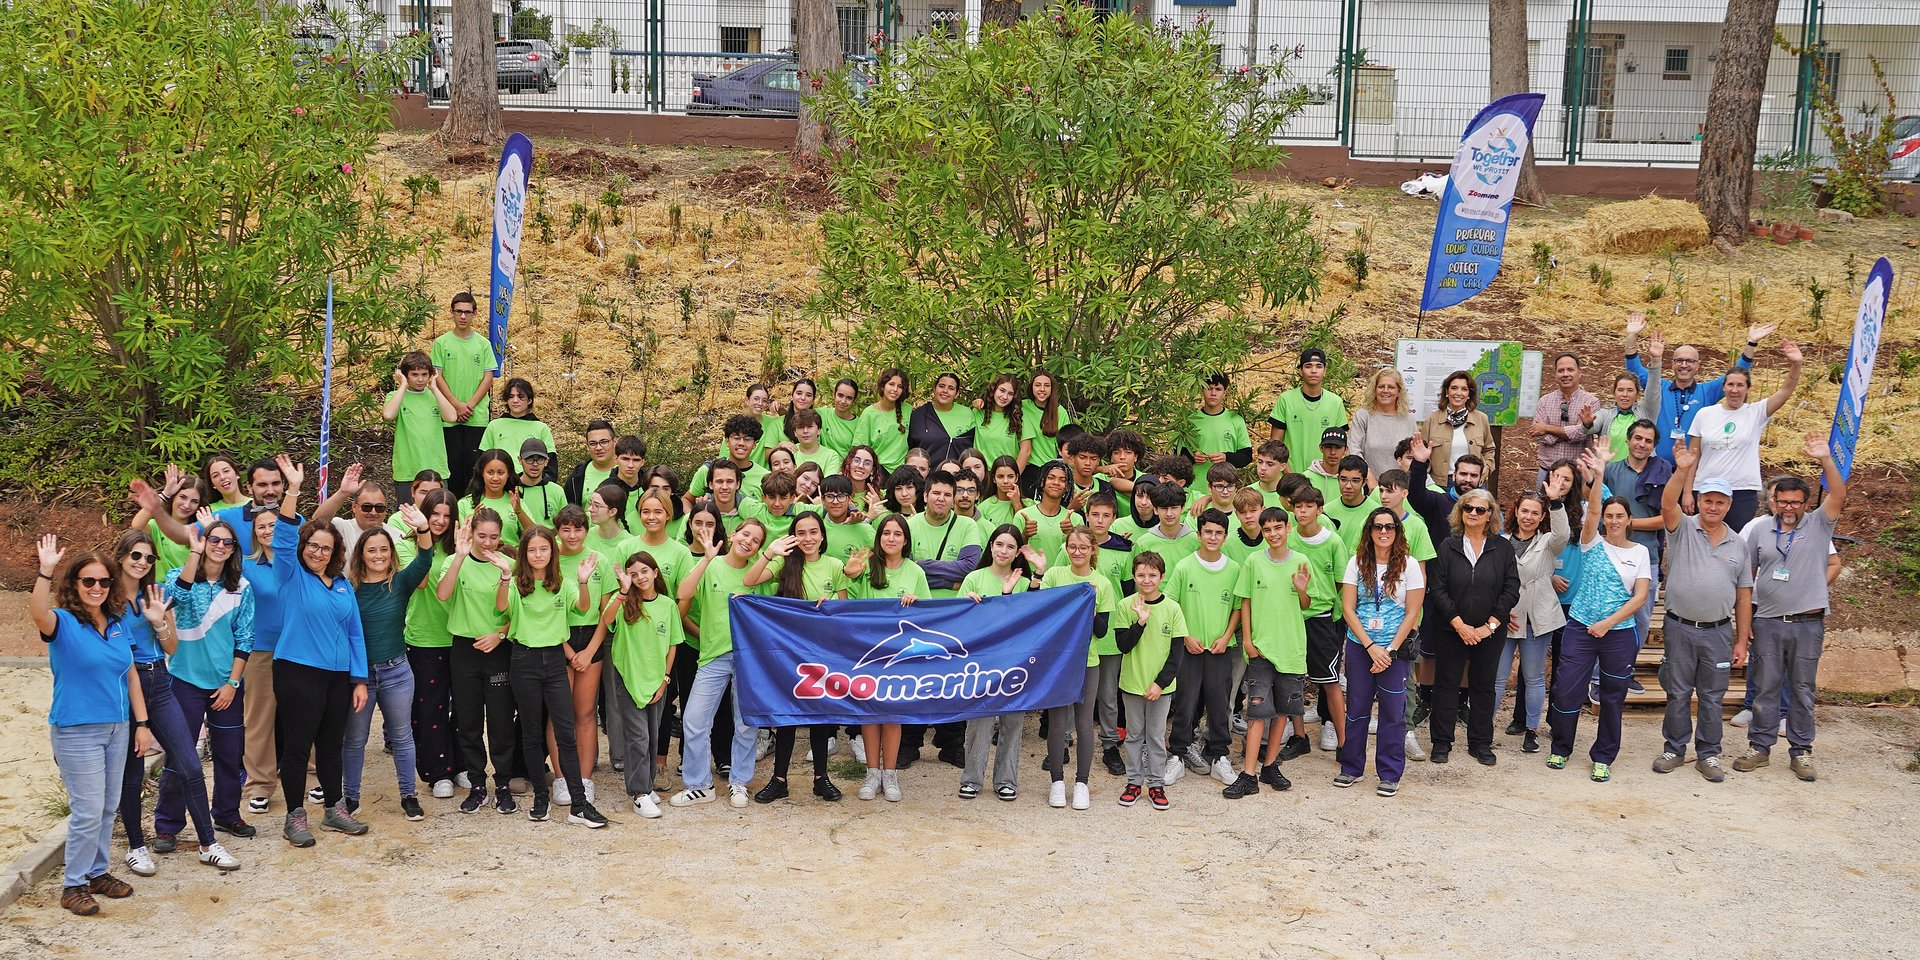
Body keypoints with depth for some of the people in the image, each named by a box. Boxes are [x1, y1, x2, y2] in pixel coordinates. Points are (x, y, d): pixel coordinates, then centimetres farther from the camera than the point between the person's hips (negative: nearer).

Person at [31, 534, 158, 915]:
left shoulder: (117, 623, 7)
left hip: (117, 727, 6)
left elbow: (130, 675, 12)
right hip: (77, 731, -6)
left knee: (108, 808, 13)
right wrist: (45, 572, -49)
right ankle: (73, 884, 7)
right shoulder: (64, 623, -10)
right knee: (87, 811, -5)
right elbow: (38, 614, -35)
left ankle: (97, 872, 27)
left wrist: (142, 723, 9)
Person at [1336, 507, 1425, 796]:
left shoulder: (1409, 565, -2)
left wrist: (1390, 650, -10)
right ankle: (1351, 767, 19)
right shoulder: (1357, 563, 2)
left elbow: (1412, 613, -3)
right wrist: (1371, 647, -10)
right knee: (1356, 707, 6)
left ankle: (1390, 774, 9)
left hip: (1395, 647, -1)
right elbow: (1348, 609, -1)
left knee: (1393, 710, 0)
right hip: (1359, 646, 1)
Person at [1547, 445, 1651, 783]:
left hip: (1619, 633, 1)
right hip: (1580, 628, -1)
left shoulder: (1639, 552, 5)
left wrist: (1608, 623, -13)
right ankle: (1560, 749, 19)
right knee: (1567, 690, -1)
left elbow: (1640, 597, -2)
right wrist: (1597, 476, -32)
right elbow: (1591, 511, -16)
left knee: (1612, 697, 7)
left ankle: (1603, 758, 20)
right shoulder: (1593, 543, 2)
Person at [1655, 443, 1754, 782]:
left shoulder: (1738, 544, 8)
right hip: (1679, 629, -2)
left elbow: (1744, 596, 9)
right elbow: (1667, 504, -23)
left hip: (1718, 632, 2)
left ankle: (1708, 755, 18)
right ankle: (1674, 750, 19)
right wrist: (1683, 471, -37)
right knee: (1678, 694, 7)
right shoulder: (1683, 529, 0)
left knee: (1712, 697, 7)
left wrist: (1742, 640, 6)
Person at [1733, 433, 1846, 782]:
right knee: (1765, 688, 7)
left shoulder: (1819, 525, 2)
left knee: (1802, 690, 7)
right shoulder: (1759, 531, 6)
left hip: (1808, 623, -1)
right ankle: (1759, 746, 16)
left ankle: (1801, 751, 16)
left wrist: (1825, 458, -26)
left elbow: (1838, 495, -15)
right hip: (1767, 622, 1)